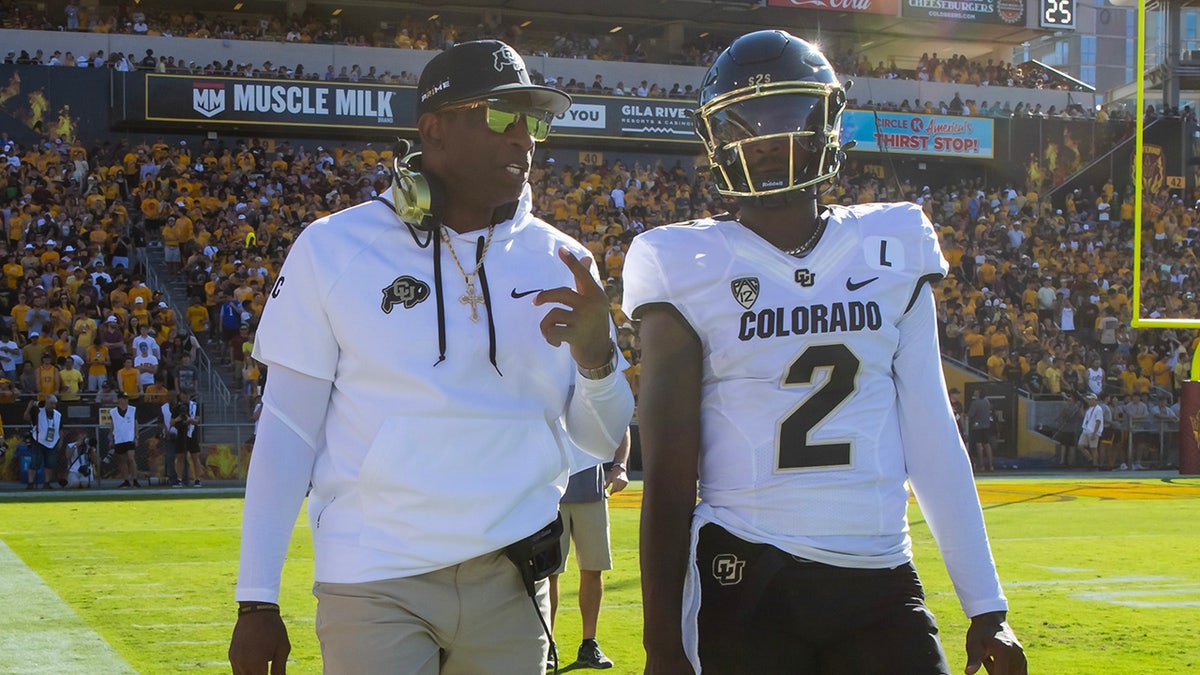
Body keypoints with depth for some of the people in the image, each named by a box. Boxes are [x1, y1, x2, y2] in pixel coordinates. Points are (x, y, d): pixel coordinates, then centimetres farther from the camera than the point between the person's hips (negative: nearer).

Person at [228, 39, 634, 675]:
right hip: (374, 589, -3)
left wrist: (596, 357, -13)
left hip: (512, 582, 3)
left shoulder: (560, 263, 5)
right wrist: (256, 601, -3)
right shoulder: (334, 249, -3)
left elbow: (602, 438, 9)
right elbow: (287, 430, -1)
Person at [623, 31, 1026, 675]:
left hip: (881, 585, 3)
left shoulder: (892, 252, 8)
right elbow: (668, 475, -2)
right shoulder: (691, 267, -1)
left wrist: (986, 607, 6)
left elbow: (931, 436, 9)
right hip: (747, 584, -2)